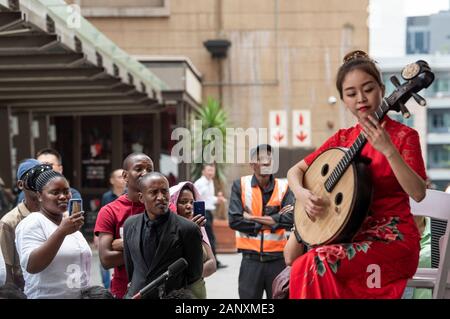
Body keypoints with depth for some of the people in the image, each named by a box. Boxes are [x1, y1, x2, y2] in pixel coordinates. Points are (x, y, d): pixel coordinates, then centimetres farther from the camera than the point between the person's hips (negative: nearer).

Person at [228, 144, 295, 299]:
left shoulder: (283, 187, 2)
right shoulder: (240, 185, 0)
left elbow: (289, 219, -12)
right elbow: (234, 220, -9)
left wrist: (253, 218, -13)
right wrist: (272, 221, -8)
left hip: (277, 258, 1)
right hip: (251, 259, -1)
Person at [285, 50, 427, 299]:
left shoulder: (403, 136, -6)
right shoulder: (343, 138, 9)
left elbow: (418, 193, -20)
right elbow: (296, 170, 13)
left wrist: (388, 150, -31)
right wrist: (301, 193, -9)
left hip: (393, 238, -6)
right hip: (353, 234, 6)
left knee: (315, 265, -27)